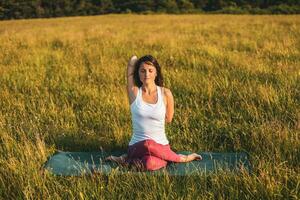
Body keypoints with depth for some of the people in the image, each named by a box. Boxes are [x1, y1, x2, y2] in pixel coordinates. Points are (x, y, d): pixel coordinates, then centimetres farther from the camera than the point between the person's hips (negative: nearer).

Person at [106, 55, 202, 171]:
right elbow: (133, 60, -2)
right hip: (137, 145, -1)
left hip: (161, 145, 1)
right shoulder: (134, 91, -2)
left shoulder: (165, 93, -2)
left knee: (151, 164, -35)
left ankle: (129, 159, -1)